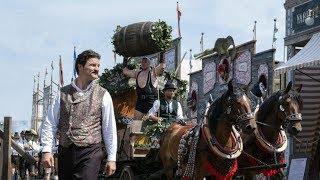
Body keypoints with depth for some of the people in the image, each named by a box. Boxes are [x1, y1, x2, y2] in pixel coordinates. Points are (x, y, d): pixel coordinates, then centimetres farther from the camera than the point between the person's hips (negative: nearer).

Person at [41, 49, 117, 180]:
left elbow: (110, 128, 4)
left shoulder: (103, 95, 3)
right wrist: (46, 150, -3)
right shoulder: (63, 94, 7)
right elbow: (50, 124, 7)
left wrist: (111, 158, 2)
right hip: (65, 152, 2)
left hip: (90, 154, -2)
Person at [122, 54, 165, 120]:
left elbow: (162, 66, -17)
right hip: (140, 101, 6)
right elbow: (125, 71, 24)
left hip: (151, 101, -6)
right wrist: (125, 60, 26)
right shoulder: (137, 73, 16)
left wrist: (161, 56, -15)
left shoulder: (153, 72, -1)